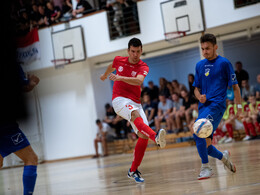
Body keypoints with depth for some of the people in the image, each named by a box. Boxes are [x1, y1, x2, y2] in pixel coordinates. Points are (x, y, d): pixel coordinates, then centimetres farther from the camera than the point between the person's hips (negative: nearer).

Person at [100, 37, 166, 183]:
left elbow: (139, 81, -26)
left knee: (143, 136, -10)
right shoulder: (119, 60, 5)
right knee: (136, 115, -35)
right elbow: (112, 67, 32)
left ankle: (133, 171, 3)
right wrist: (105, 75, 51)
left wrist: (120, 78, -40)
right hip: (120, 99, -2)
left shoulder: (143, 67, -3)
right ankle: (156, 137, -65)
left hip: (135, 102, 2)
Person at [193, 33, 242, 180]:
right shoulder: (200, 65, 15)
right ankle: (223, 156, 30)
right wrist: (199, 96, -2)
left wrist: (239, 105, -4)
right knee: (205, 144, 1)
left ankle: (206, 167, -17)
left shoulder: (224, 63, 0)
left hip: (217, 104, -6)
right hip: (204, 105, 6)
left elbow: (235, 85, 2)